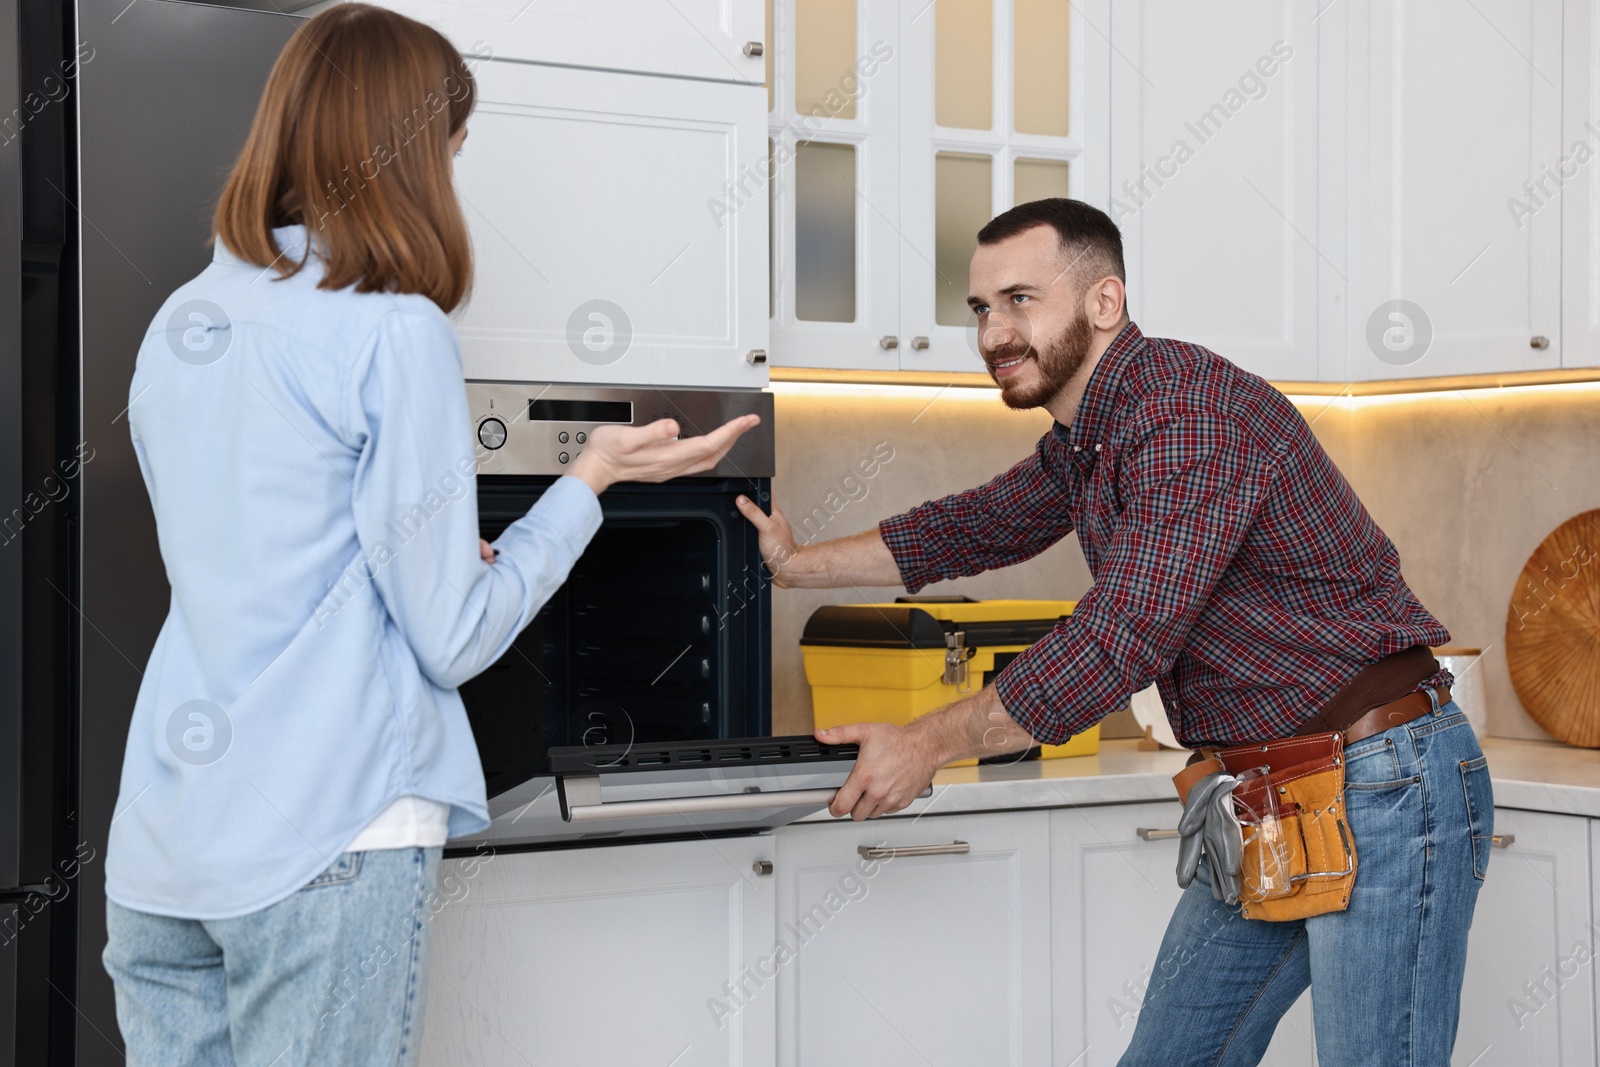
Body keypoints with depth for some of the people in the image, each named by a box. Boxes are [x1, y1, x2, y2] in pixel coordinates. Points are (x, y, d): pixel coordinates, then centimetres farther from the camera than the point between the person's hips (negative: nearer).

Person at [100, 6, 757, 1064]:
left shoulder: (178, 322, 9)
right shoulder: (394, 332, -11)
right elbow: (451, 641, -8)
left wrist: (448, 552, 20)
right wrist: (591, 479, 1)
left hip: (158, 844, 6)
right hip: (323, 836, -6)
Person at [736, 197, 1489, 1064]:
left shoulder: (1192, 414, -21)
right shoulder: (1079, 441, 11)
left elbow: (1122, 641, -25)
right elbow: (980, 524, 29)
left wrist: (929, 743, -16)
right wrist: (803, 564, 28)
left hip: (1381, 785, -10)